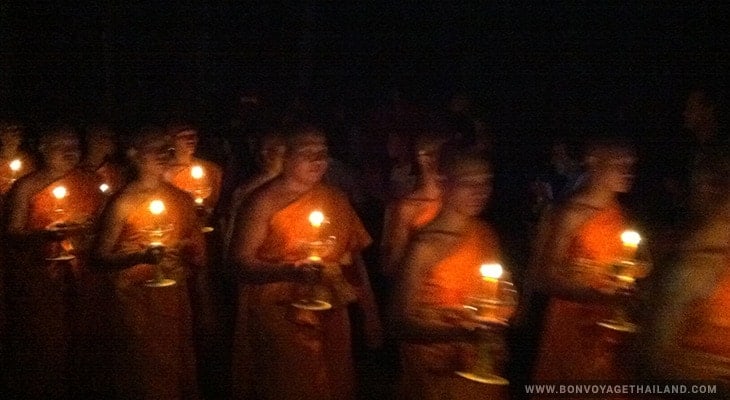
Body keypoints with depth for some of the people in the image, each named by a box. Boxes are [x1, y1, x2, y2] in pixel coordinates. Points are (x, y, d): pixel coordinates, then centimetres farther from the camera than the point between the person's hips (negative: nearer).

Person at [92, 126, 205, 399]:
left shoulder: (181, 199, 4)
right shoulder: (123, 202, -11)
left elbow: (195, 251, 17)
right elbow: (101, 257, -14)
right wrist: (141, 256, -26)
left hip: (174, 298, 5)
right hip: (136, 301, -4)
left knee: (176, 371, 9)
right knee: (143, 376, 1)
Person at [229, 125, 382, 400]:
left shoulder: (334, 199, 7)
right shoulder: (266, 201, -8)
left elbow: (354, 256, 9)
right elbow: (242, 259, -14)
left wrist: (370, 312, 7)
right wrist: (289, 271, -28)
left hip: (331, 319, 5)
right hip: (281, 321, -5)